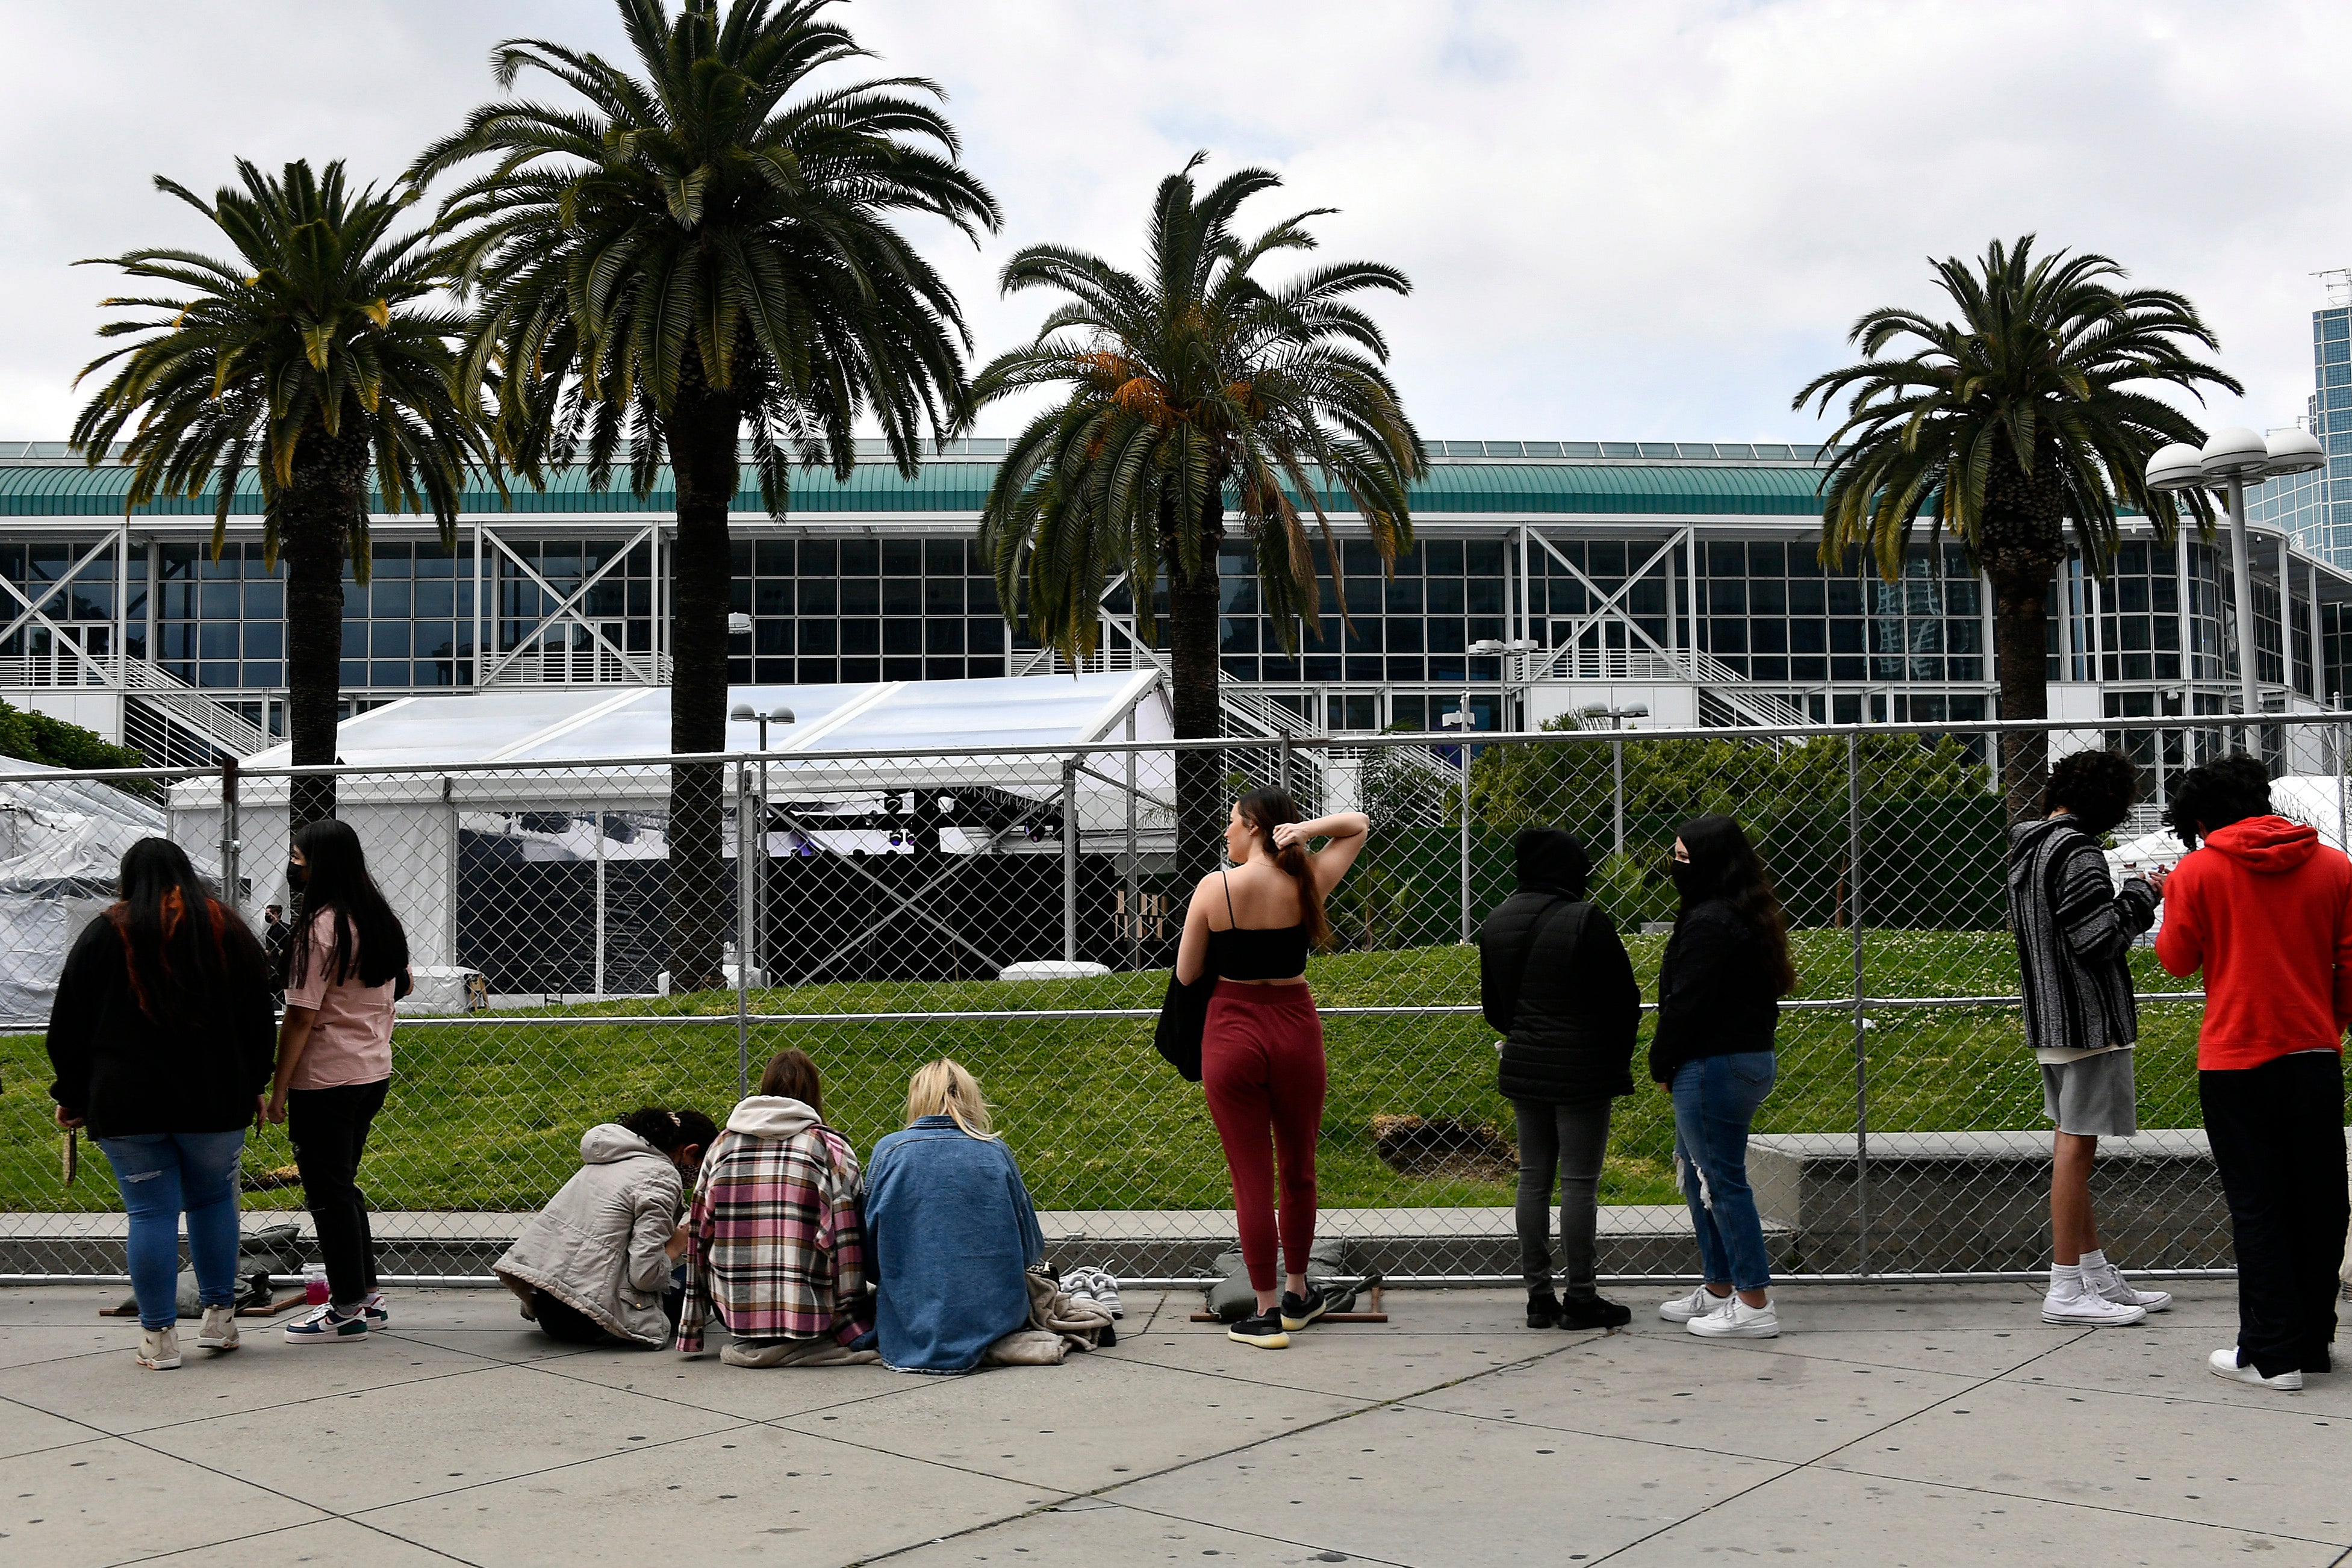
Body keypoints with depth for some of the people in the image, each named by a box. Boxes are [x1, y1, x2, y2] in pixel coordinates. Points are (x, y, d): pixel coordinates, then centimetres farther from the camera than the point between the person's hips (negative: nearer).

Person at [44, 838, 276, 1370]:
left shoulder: (103, 935, 1)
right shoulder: (227, 929, 5)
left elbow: (69, 1027, 4)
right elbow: (259, 1020, 8)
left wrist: (71, 1096, 12)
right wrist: (253, 1087, 16)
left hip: (127, 1105, -1)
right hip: (215, 1101, 1)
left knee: (151, 1213, 2)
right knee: (213, 1201, 15)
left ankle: (159, 1337, 6)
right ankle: (219, 1319, 17)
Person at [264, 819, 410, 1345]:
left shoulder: (322, 926, -16)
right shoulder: (381, 921, 8)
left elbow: (302, 1016, -17)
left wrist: (279, 1089, -12)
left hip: (325, 1080, -8)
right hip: (373, 1074, 8)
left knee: (328, 1192, 2)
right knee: (344, 1184, 19)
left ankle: (347, 1311, 9)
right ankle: (367, 1294, 24)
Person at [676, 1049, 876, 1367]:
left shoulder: (722, 1144, 10)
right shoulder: (830, 1146, 1)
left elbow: (699, 1233, 12)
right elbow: (847, 1237, -2)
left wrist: (692, 1333, 20)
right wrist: (855, 1327, 5)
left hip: (735, 1309, 5)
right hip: (807, 1313, -5)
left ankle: (749, 1342, 7)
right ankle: (799, 1343, -4)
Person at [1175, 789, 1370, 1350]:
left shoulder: (1214, 888, -10)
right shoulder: (1307, 883, -3)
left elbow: (1186, 974, -3)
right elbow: (1359, 824, 14)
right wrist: (1306, 829, -4)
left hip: (1233, 1034, -2)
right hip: (1296, 1028, 3)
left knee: (1251, 1176, 4)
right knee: (1298, 1168, 18)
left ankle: (1266, 1313, 8)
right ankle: (1297, 1294, 32)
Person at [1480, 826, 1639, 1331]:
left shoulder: (1497, 923, 5)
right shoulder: (1586, 920, -15)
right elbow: (1623, 998, -10)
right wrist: (1618, 1055, 6)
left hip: (1523, 1068, 6)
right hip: (1582, 1071, -6)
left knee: (1534, 1178, 11)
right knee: (1579, 1181, 0)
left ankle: (1538, 1297, 14)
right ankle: (1581, 1298, 5)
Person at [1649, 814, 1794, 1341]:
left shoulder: (1710, 923, -19)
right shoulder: (1747, 917, 14)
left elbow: (1686, 1002, -20)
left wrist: (1663, 1061, -6)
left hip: (1714, 1066, -11)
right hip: (1749, 1056, 11)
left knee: (1723, 1179, -5)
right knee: (1699, 1176, 19)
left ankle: (1755, 1305, 0)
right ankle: (1718, 1288, 27)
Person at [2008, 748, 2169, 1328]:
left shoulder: (2027, 849, 13)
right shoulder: (2078, 852, -17)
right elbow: (2097, 938, -21)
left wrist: (2128, 897, 19)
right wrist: (2141, 895, -7)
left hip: (2050, 1016, 10)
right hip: (2088, 1017, -10)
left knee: (2072, 1143, 14)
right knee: (2076, 1146, -5)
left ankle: (2098, 1275, 24)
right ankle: (2066, 1290, 0)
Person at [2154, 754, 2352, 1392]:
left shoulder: (2197, 871, -6)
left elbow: (2178, 959, 2)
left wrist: (2173, 904, 19)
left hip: (2235, 1063, -3)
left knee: (2256, 1207, 2)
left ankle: (2271, 1354, 2)